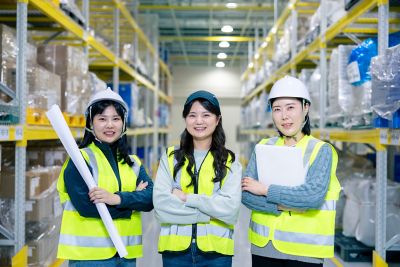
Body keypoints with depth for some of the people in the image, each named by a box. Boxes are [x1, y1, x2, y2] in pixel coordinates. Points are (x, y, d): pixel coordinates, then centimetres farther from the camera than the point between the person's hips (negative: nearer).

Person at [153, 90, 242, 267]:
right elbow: (161, 206, -10)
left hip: (216, 251, 0)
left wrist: (187, 198, -14)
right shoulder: (170, 157, 2)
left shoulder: (229, 161, 1)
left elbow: (231, 209, -12)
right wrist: (211, 211, -13)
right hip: (175, 249, 0)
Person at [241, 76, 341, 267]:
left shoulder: (321, 150, -4)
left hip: (304, 251, -3)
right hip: (263, 247, 3)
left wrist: (265, 189, -14)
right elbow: (245, 193, -4)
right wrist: (282, 206, -18)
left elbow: (313, 196, -19)